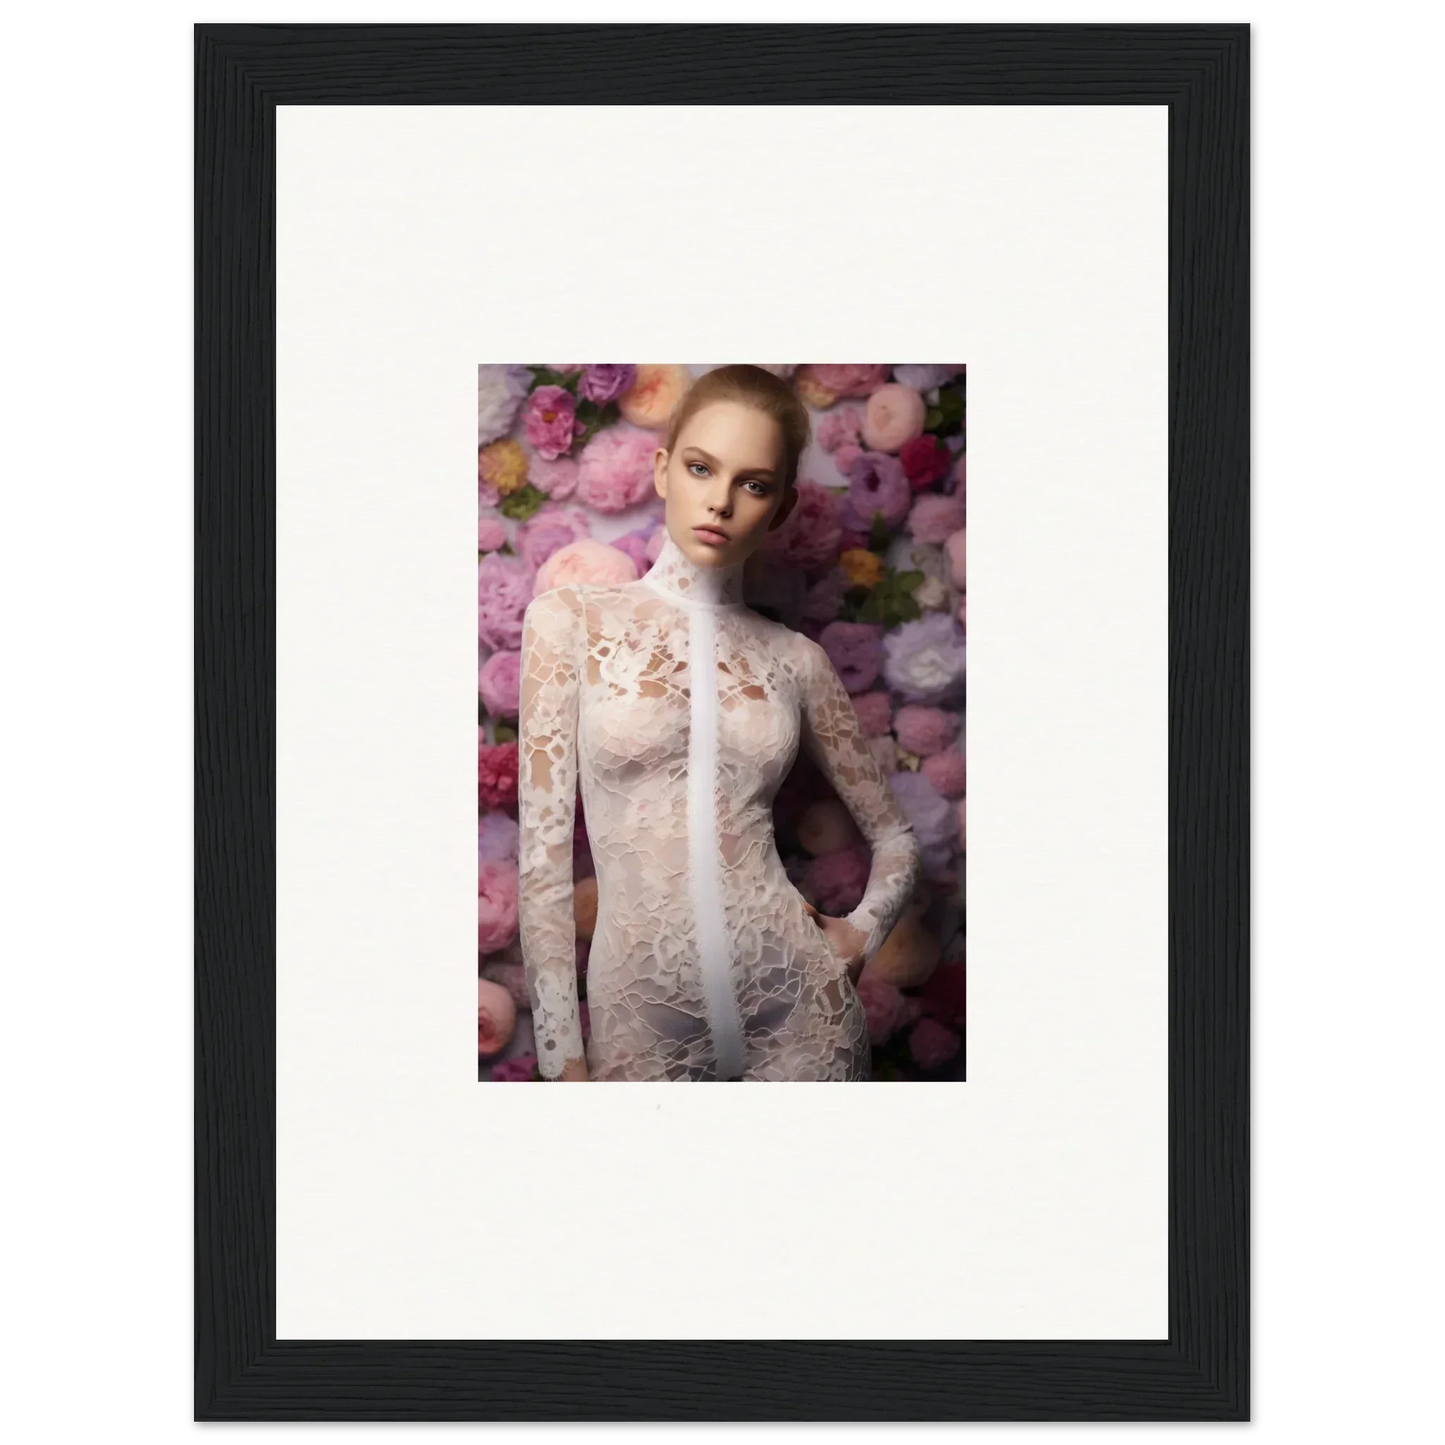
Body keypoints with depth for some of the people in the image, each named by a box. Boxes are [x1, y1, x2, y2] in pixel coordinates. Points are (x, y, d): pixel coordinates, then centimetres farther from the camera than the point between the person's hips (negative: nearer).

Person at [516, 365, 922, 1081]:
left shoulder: (796, 660, 4)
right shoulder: (570, 620, -2)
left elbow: (896, 839, 16)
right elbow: (541, 857, -5)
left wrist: (861, 931, -2)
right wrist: (562, 1057, -7)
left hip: (798, 1007, 2)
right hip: (641, 1018, -2)